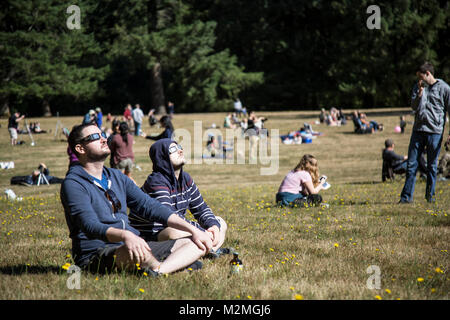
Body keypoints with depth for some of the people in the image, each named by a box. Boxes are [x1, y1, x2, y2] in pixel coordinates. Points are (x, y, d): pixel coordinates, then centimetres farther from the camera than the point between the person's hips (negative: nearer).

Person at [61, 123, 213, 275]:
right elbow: (91, 227, -22)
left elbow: (150, 206, 16)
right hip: (95, 256, -8)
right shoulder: (73, 184, -7)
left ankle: (159, 272, -29)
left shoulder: (116, 176, 18)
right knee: (137, 252, -42)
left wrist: (193, 230, 6)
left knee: (198, 243, -4)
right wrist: (125, 236, -42)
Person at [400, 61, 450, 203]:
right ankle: (406, 196, 3)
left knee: (432, 165, 4)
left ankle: (430, 194, 16)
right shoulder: (417, 87, 12)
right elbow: (414, 106, 4)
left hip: (435, 131, -3)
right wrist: (420, 93, -11)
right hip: (418, 129, 3)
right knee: (411, 164, 0)